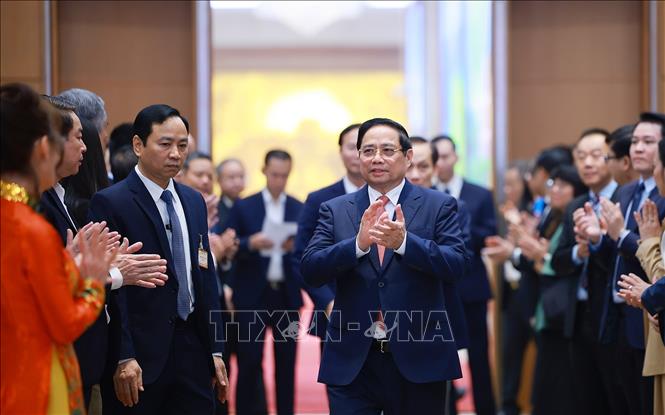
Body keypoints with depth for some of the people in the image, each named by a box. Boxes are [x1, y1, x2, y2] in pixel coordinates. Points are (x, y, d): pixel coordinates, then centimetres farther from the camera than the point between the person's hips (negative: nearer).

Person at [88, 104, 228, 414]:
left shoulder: (194, 201, 13)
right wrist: (124, 358, -16)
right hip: (140, 357, -6)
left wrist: (215, 350, 12)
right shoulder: (110, 202, -7)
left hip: (192, 350, 6)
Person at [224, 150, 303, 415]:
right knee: (248, 363, -1)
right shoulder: (243, 207, 3)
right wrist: (251, 243, -20)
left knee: (286, 363, 5)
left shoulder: (301, 210, 6)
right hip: (252, 296, -1)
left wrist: (296, 247, -19)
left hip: (287, 296, 2)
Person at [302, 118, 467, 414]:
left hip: (418, 360, -1)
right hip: (352, 363, 1)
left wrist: (403, 242, -26)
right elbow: (310, 271, -4)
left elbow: (455, 265, -10)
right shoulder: (335, 210, 7)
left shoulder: (439, 206, 3)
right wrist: (359, 243, -21)